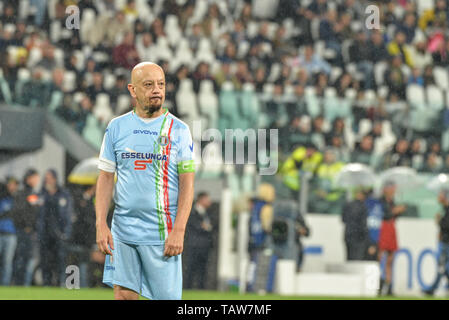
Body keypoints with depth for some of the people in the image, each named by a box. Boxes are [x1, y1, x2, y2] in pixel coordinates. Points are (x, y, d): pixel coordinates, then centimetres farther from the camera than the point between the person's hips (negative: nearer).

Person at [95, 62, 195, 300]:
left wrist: (178, 231, -12)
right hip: (122, 230, 2)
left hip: (163, 234, -2)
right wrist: (101, 224, -1)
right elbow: (105, 178, 9)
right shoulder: (117, 127, 7)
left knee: (166, 296, -4)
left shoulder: (178, 130, 1)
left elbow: (187, 184, -2)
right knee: (124, 295, -1)